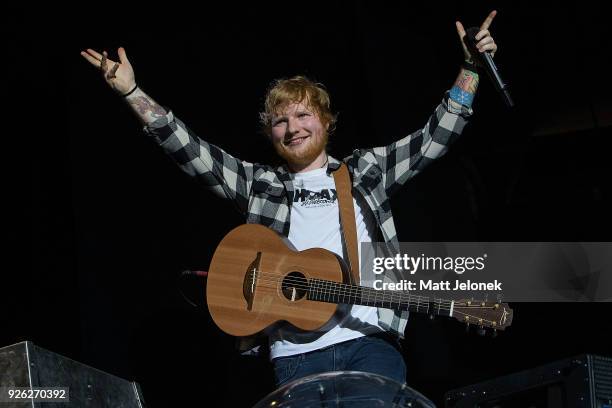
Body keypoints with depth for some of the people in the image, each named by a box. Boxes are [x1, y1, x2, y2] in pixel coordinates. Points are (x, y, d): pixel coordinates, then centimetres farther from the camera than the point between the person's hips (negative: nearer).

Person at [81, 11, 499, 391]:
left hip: (370, 340, 0)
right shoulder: (259, 184, 18)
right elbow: (190, 151, 11)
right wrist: (131, 92, 3)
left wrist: (471, 68, 8)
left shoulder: (365, 170, 19)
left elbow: (434, 139, 15)